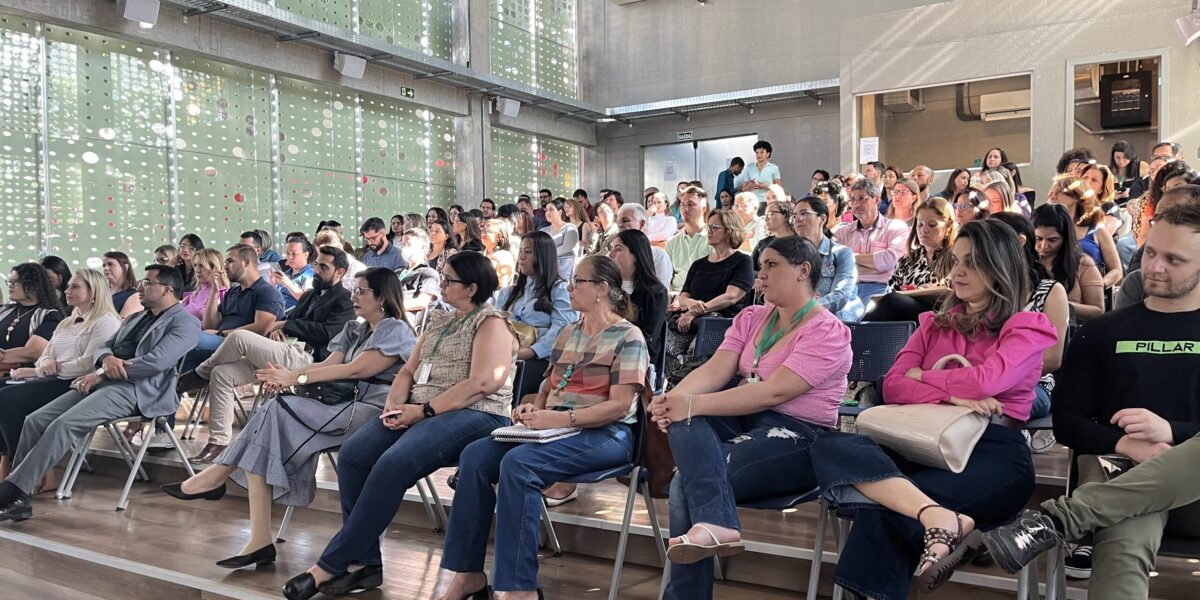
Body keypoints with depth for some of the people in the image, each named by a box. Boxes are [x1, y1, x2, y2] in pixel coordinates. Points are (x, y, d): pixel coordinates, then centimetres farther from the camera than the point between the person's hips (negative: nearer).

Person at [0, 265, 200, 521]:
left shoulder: (185, 323, -3)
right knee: (35, 420, -9)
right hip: (104, 383, 9)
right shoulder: (135, 318, 27)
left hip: (137, 390, -9)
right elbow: (106, 346, 21)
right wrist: (107, 359, -6)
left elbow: (156, 361, -16)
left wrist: (101, 373, -12)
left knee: (63, 424, -26)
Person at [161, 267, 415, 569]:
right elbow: (327, 364, 12)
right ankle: (260, 540, -24)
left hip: (371, 410, -7)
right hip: (341, 403, 7)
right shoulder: (353, 330, 27)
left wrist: (296, 377, -15)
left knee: (277, 411, -25)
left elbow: (356, 369, -13)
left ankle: (219, 474, -7)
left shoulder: (396, 330, 0)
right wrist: (286, 375, -8)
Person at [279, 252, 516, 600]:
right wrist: (394, 404, -2)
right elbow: (408, 370, 20)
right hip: (420, 413, 8)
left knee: (393, 464, -30)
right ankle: (363, 562, -14)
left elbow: (481, 383, -16)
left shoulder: (491, 322, -3)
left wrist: (424, 410, -16)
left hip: (474, 416, -8)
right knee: (353, 454, -17)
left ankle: (330, 565, -20)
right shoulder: (437, 324, 23)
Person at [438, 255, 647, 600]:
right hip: (556, 428, 8)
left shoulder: (628, 337, -6)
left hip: (604, 434, -8)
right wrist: (534, 408, -1)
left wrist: (562, 418, -24)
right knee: (475, 456, -14)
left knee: (518, 463, -32)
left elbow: (620, 405, -15)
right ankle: (467, 572, -9)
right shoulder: (568, 333, 18)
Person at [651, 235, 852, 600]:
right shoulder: (750, 318, 14)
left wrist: (693, 404, -27)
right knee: (684, 422, -27)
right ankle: (715, 522, -41)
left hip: (797, 437, -6)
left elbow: (773, 392, -22)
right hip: (743, 420, 7)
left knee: (686, 484, -26)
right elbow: (714, 370, 0)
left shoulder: (827, 332, -9)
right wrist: (673, 399, -21)